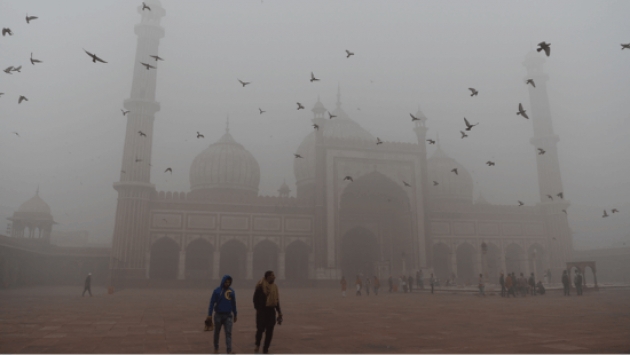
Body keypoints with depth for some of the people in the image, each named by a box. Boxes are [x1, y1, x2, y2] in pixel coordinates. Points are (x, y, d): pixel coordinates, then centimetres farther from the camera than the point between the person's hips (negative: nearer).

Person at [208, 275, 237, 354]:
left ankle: (229, 351, -10)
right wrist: (210, 314, -12)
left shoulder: (231, 291, 3)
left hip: (228, 315, 1)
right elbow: (212, 303, -7)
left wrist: (235, 314, 15)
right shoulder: (217, 290, -6)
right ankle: (216, 348, 32)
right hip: (218, 315, -1)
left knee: (228, 333, -8)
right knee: (217, 333, 14)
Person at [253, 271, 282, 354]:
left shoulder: (274, 286, 11)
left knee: (269, 331, 5)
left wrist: (279, 311, 13)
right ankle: (257, 345, 26)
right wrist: (257, 309, -13)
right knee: (260, 329, -1)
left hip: (271, 310, 5)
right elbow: (255, 298, -7)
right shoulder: (260, 286, -8)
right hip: (262, 310, -5)